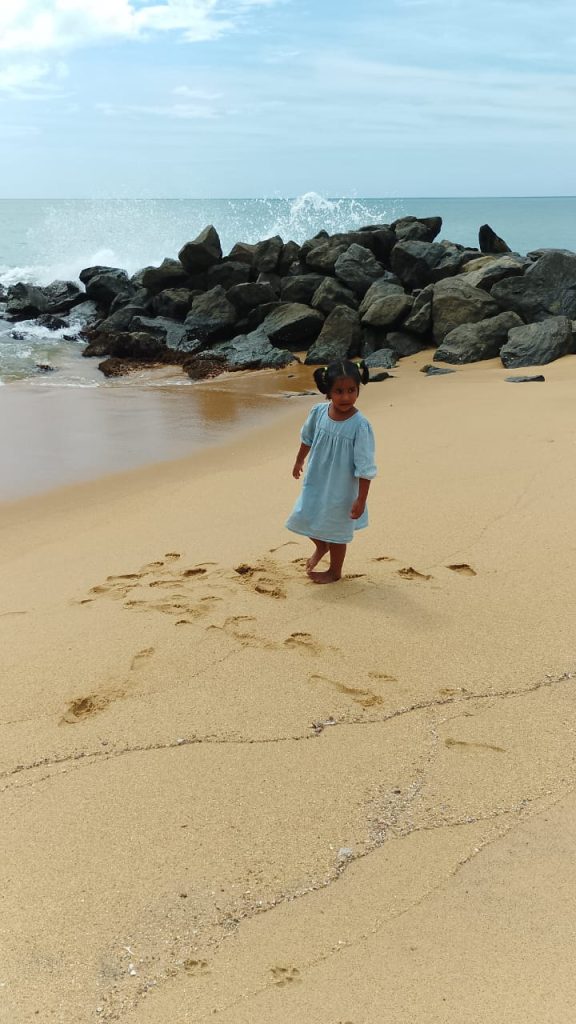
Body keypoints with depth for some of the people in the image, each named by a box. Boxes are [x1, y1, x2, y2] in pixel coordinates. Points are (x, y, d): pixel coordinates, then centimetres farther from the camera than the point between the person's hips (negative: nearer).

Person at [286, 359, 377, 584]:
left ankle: (334, 571, 38)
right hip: (315, 483, 5)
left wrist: (361, 499, -20)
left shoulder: (360, 425, -26)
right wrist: (299, 461, 23)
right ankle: (320, 546, 47)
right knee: (304, 518, 15)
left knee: (335, 531, 12)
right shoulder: (318, 412, -12)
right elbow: (307, 438, 10)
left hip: (340, 489, -4)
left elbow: (365, 467, -21)